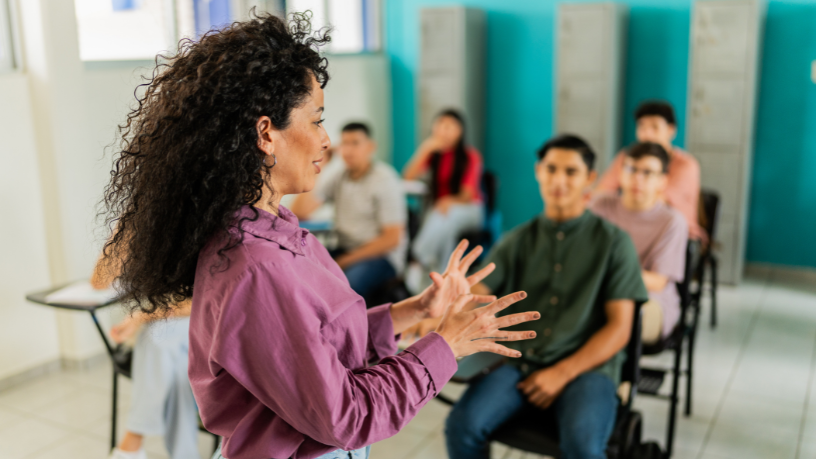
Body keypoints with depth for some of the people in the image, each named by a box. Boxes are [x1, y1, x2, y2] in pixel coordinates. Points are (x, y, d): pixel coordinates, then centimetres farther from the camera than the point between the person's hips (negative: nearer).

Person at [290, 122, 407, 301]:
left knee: (347, 285, -37)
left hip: (379, 256, -5)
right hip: (344, 251, 5)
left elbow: (392, 239, -11)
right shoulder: (337, 178, 9)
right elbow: (298, 212, 1)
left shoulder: (385, 180, -6)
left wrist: (345, 261, -13)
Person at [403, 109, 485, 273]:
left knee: (447, 217, -37)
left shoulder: (470, 156, -5)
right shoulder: (434, 154, 5)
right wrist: (426, 149, -14)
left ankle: (419, 258, -37)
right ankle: (439, 272, -34)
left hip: (467, 209, -3)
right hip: (439, 206, 3)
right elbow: (408, 177, -5)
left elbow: (467, 195, -12)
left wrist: (450, 200, -36)